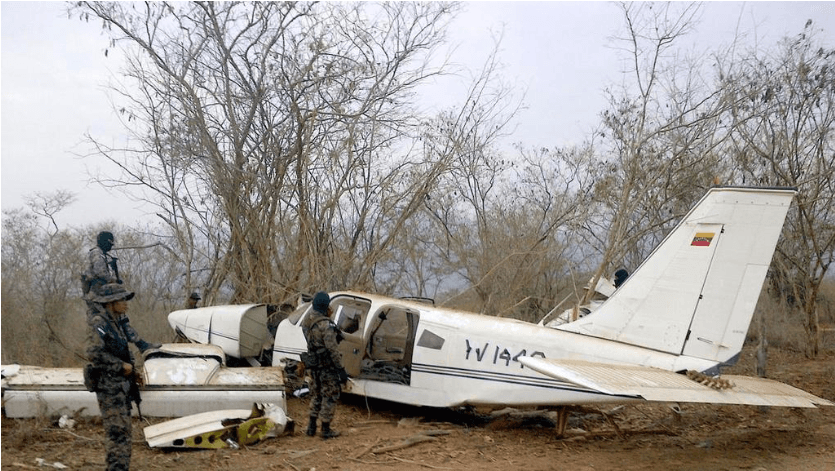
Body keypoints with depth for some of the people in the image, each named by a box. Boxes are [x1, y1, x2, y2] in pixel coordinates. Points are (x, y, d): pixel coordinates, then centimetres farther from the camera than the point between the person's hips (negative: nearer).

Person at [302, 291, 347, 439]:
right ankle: (326, 430, 10)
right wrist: (341, 369, -19)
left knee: (316, 396, 20)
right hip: (327, 367, -8)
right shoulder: (325, 325, -22)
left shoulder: (307, 323, 5)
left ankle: (312, 427, 25)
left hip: (313, 366, 8)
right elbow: (332, 349, -23)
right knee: (329, 397, 4)